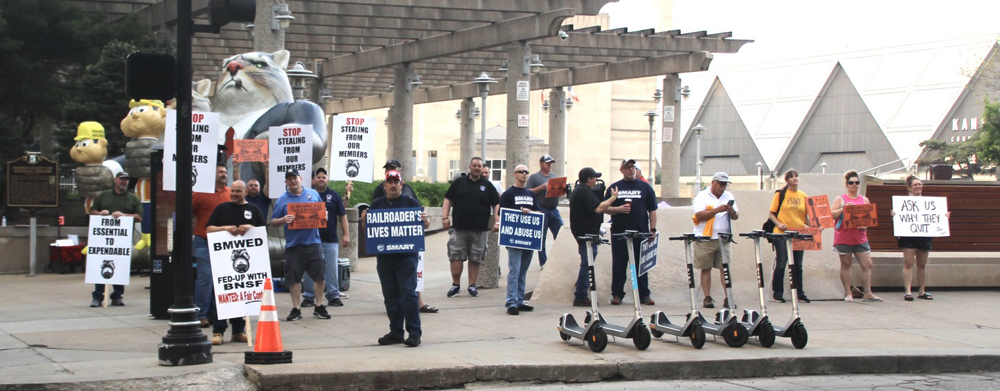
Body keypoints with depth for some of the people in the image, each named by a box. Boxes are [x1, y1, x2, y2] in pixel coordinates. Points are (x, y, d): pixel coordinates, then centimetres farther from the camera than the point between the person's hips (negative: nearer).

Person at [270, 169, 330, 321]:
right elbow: (273, 221, 4)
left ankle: (319, 307, 13)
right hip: (293, 245, -1)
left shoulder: (313, 194, 10)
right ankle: (296, 309, 12)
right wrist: (283, 220, -16)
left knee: (319, 275, 1)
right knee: (294, 278, 2)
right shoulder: (282, 200, 4)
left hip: (313, 242, 1)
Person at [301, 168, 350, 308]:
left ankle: (333, 296, 10)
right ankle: (308, 297, 11)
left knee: (332, 269, 2)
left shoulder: (334, 195, 7)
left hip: (330, 239, 0)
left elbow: (342, 216, 8)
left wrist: (346, 234, 2)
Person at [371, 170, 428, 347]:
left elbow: (425, 225, 6)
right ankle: (395, 332, 15)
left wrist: (424, 220, -16)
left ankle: (414, 333, -5)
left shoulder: (410, 202, 5)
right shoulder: (377, 204, 13)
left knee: (408, 293, -9)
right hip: (384, 257, 4)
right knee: (390, 296, 7)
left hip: (406, 256, -4)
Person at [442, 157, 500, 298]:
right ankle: (455, 285, 8)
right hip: (459, 227, 0)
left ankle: (472, 285, 13)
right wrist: (445, 217, -1)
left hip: (480, 229, 0)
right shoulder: (459, 182, 8)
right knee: (456, 256, -2)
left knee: (475, 259, 5)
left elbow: (496, 204, 8)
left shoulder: (487, 185, 8)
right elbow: (448, 199, 10)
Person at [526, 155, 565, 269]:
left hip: (554, 209, 5)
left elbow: (560, 190, 22)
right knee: (541, 238, 0)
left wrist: (563, 189, -1)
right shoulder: (534, 177, 2)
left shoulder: (554, 176, 18)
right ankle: (543, 262, 6)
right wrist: (541, 187, -16)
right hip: (541, 210, -5)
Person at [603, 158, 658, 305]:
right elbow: (605, 208, 7)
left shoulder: (645, 187, 9)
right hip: (619, 232, 0)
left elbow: (652, 210, 9)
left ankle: (644, 295, 9)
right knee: (619, 265, 2)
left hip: (640, 232, 0)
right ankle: (617, 294, 9)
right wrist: (618, 209, -11)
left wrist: (652, 229, 0)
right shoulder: (614, 187, 9)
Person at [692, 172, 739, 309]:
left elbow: (736, 216, 12)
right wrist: (718, 210, -20)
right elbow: (699, 216, -13)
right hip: (705, 238, -3)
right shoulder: (702, 196, -1)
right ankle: (707, 298, 3)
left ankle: (728, 298, -4)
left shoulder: (729, 196, 13)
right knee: (706, 268, 0)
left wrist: (732, 212, -11)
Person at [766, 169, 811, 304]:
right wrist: (779, 224, -16)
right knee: (781, 263, -5)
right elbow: (771, 214, 1)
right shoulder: (780, 194, 0)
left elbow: (806, 216, 11)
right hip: (782, 234, -4)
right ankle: (777, 294, 2)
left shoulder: (803, 196, 9)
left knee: (797, 265, 8)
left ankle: (799, 293, 15)